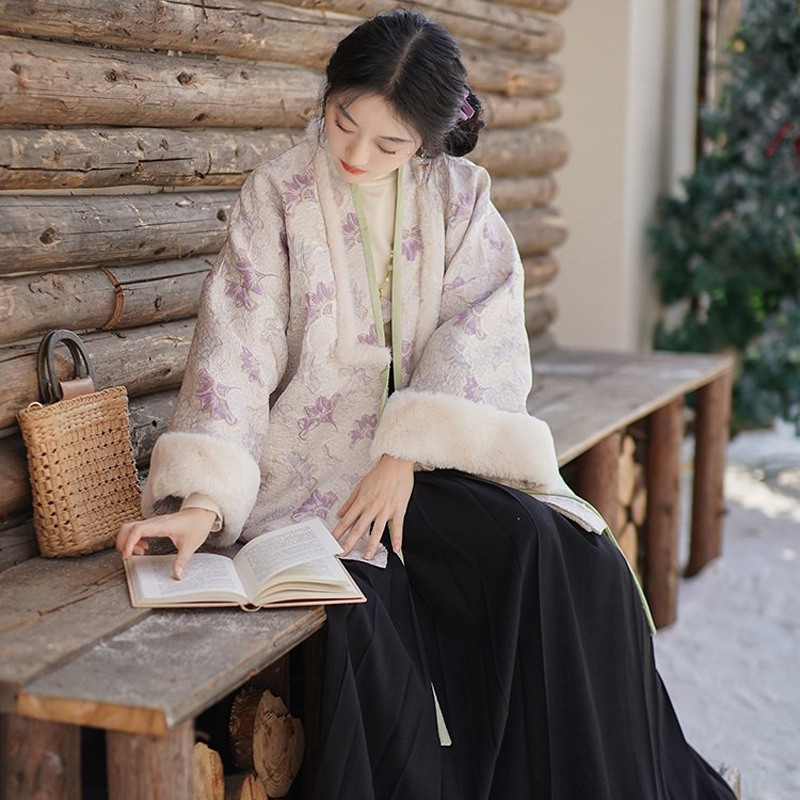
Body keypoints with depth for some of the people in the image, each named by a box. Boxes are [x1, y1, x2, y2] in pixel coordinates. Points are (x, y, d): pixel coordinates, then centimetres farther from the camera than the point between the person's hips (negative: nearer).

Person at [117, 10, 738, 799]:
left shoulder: (460, 196, 6)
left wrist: (406, 455, -20)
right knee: (365, 609, -31)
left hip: (435, 450, 2)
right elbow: (235, 350, -9)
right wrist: (201, 501, -23)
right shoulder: (277, 195, -1)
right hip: (314, 458, -2)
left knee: (559, 555, -22)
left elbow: (481, 335, -6)